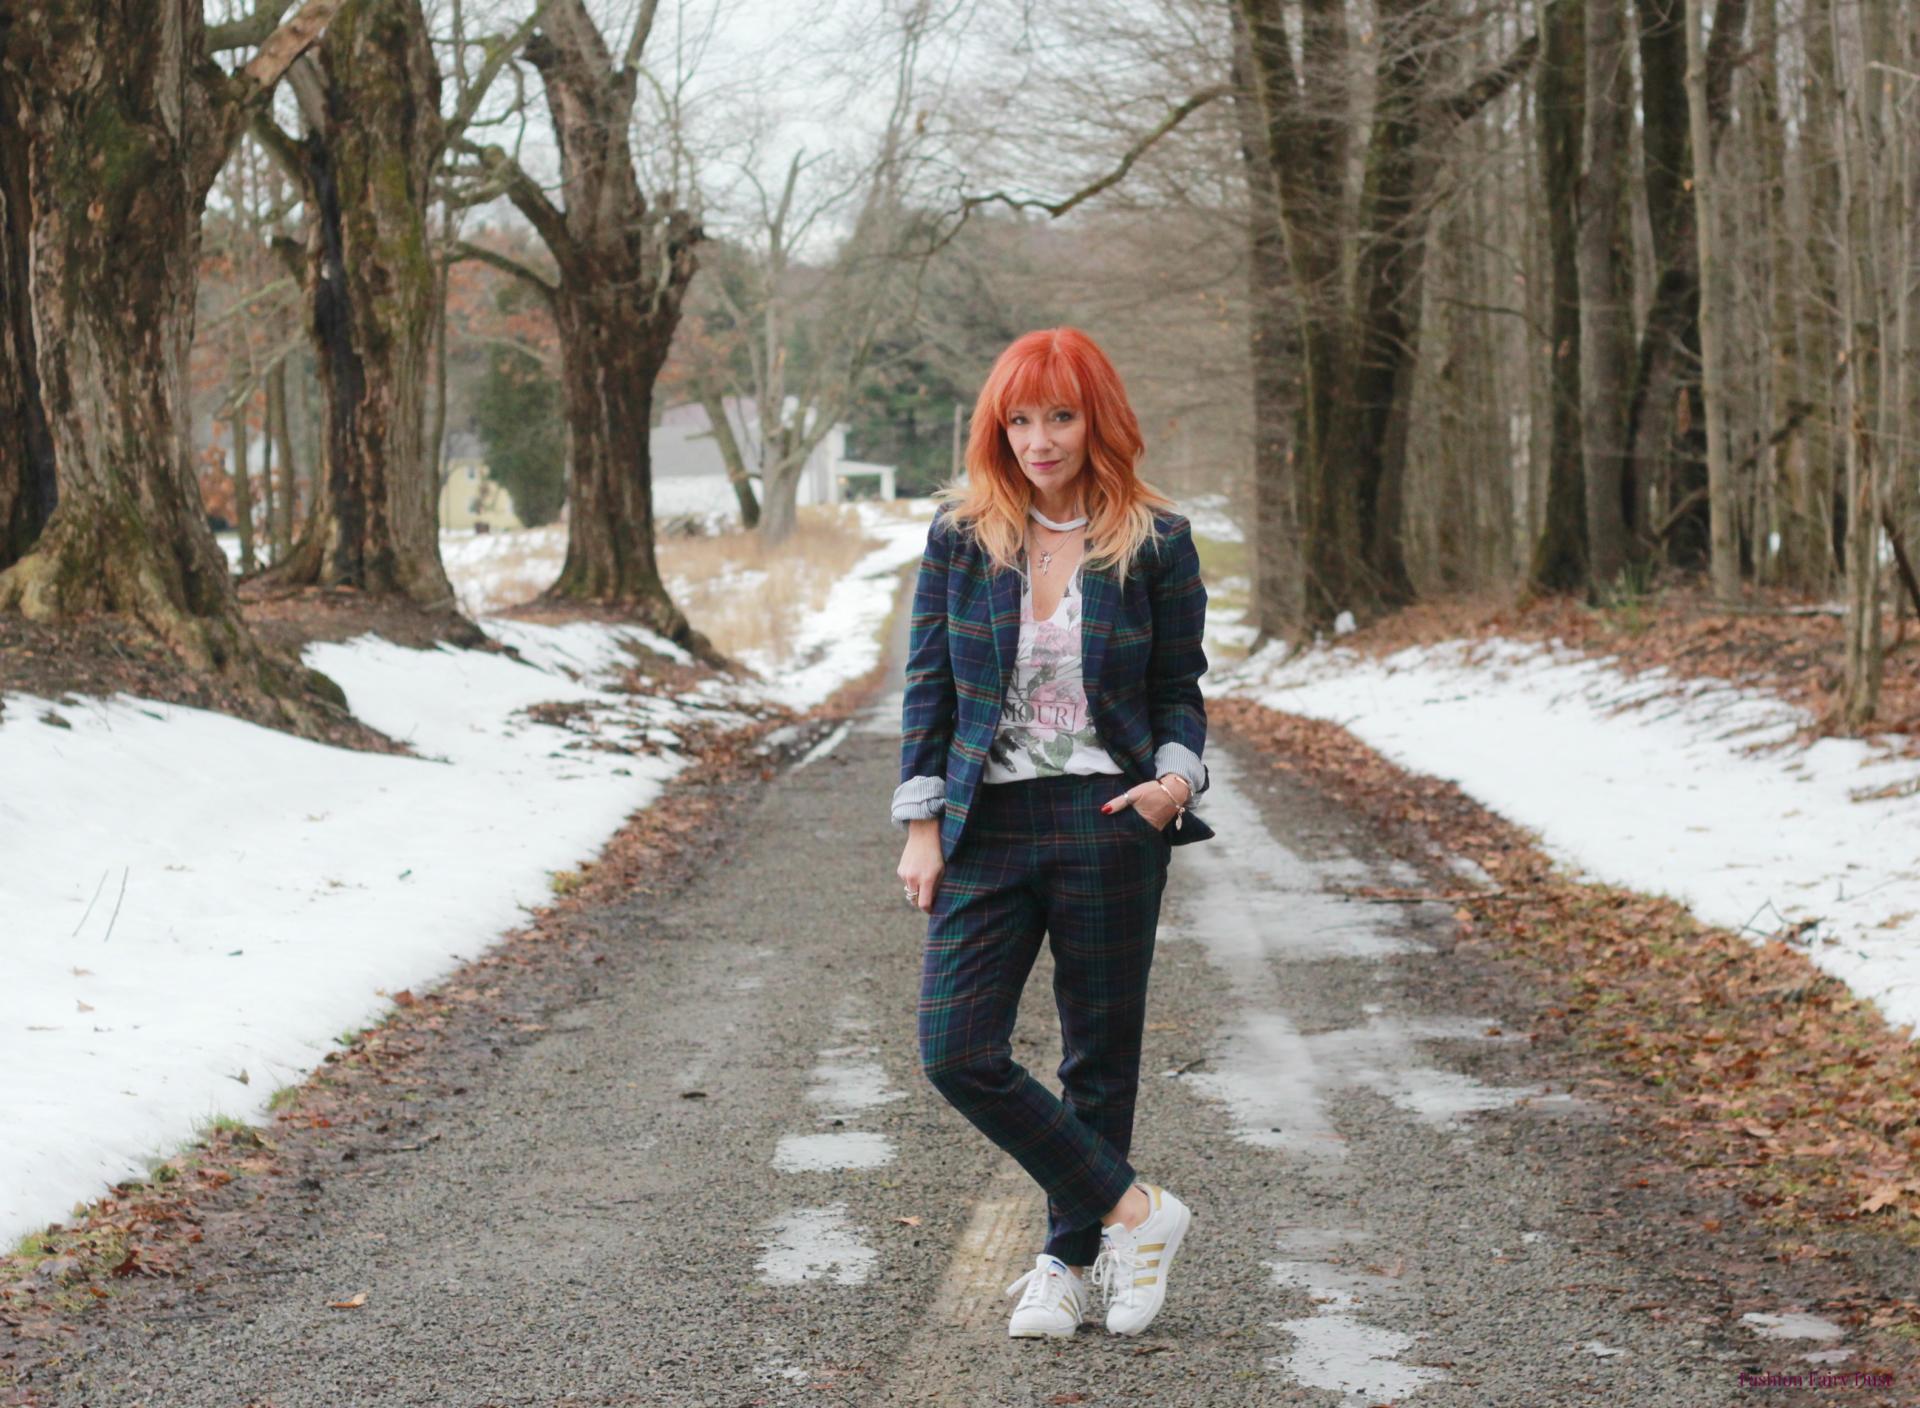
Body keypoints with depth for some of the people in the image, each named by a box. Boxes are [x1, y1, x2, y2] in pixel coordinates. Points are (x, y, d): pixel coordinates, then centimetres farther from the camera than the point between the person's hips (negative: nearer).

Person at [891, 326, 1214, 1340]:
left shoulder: (1156, 542, 0)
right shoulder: (961, 533, 4)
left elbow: (1180, 689, 7)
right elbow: (928, 682, 7)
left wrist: (1175, 775, -13)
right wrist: (921, 825, 0)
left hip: (1110, 826, -2)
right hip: (987, 827, 2)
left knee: (1100, 1056, 6)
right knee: (957, 1054, -8)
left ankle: (1070, 1259, 23)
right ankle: (1132, 1210, 4)